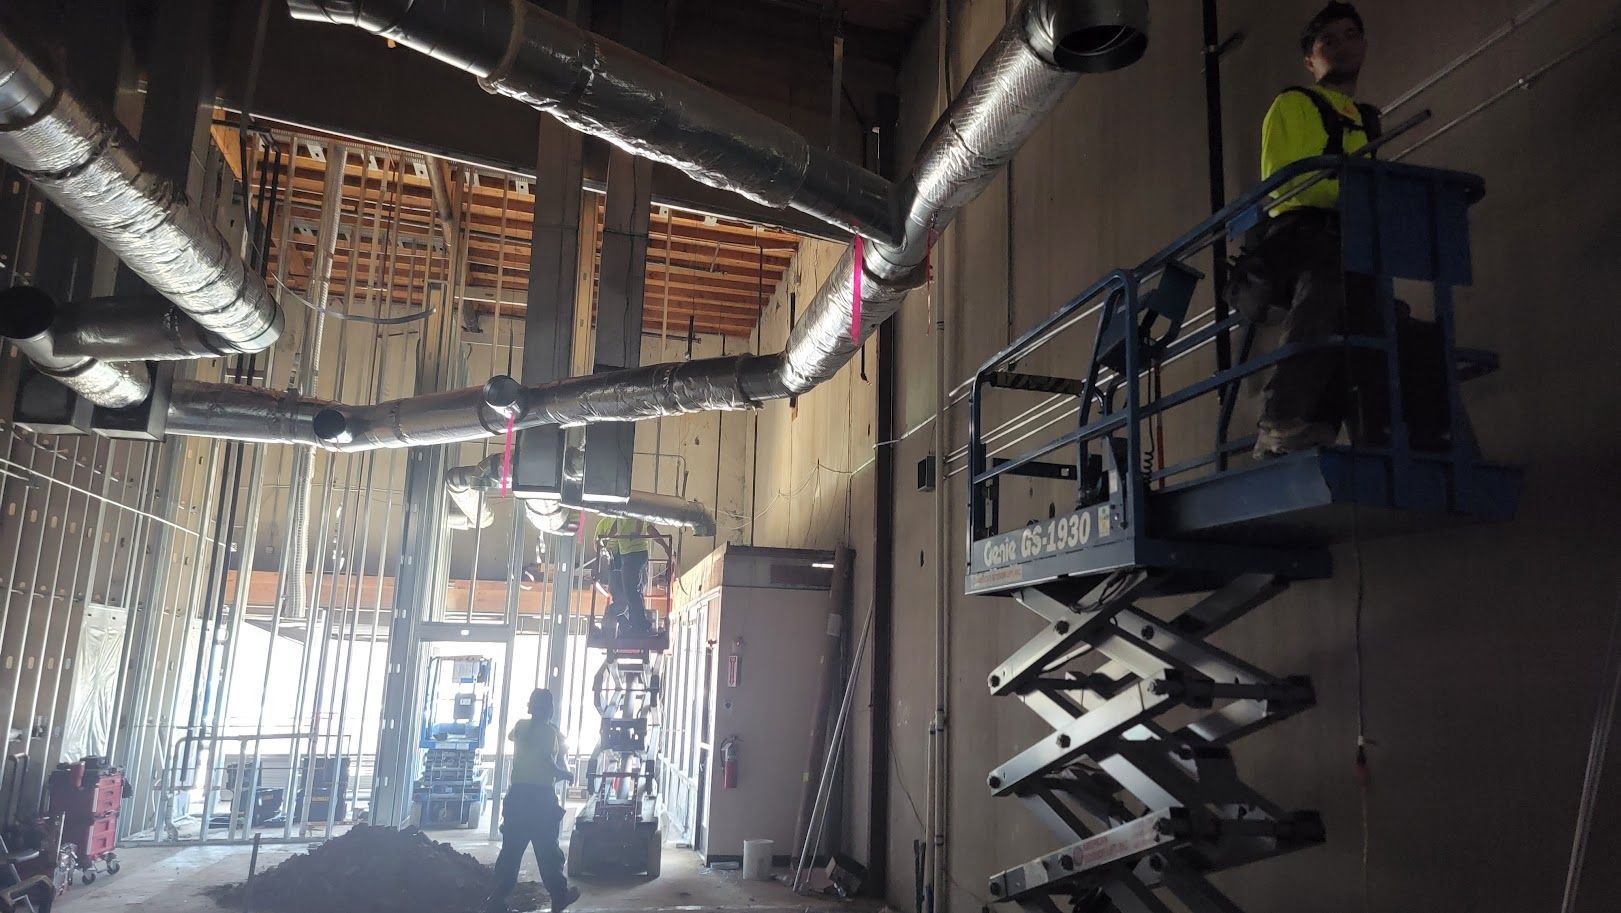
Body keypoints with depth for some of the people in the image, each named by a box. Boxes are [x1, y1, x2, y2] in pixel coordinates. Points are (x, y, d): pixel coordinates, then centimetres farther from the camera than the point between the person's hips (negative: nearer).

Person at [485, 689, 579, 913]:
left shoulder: (521, 726, 9)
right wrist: (567, 775, 5)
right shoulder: (550, 732, -7)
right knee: (547, 849, 8)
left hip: (517, 795, 4)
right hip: (541, 796, -4)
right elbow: (548, 763, -13)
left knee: (510, 849, 6)